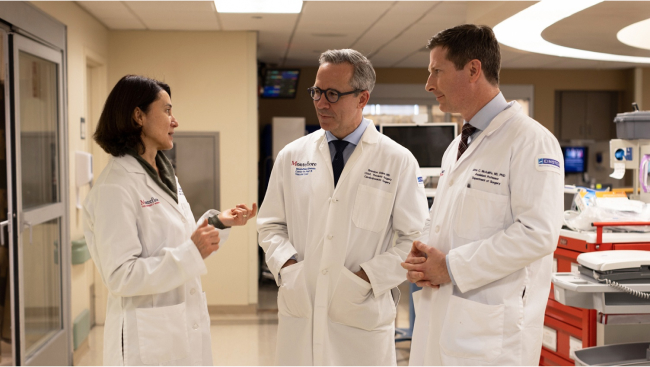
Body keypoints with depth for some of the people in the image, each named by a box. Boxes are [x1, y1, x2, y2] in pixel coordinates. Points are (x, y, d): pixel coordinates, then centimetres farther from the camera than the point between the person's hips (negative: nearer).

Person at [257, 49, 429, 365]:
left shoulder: (398, 161, -4)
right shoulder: (292, 156, 5)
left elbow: (416, 240, -4)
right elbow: (271, 224, 11)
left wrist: (367, 277, -13)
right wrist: (286, 265, -6)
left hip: (363, 316, -2)